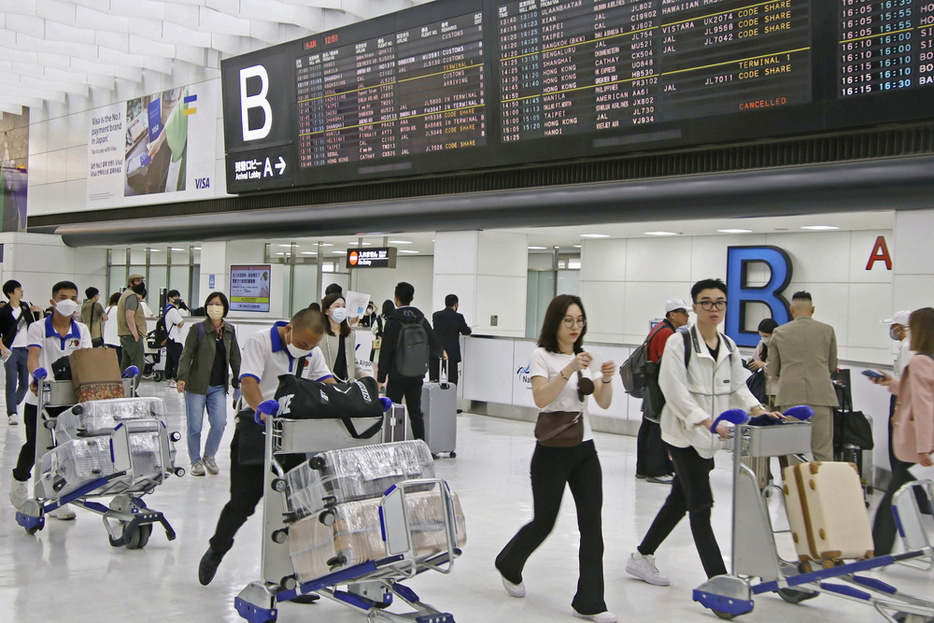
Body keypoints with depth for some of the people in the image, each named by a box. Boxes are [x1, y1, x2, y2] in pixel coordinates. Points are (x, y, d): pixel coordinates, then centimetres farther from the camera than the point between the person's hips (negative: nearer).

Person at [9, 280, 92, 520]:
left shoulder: (81, 330, 5)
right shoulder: (38, 328, -4)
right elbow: (33, 357, -18)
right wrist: (37, 377, -39)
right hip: (39, 399, -2)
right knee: (34, 446, 11)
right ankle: (20, 480, 40)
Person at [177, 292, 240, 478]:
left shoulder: (229, 331, 8)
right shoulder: (197, 329, -5)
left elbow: (235, 358, 15)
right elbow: (186, 354, -9)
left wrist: (237, 381, 15)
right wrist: (182, 377, -22)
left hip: (219, 387, 3)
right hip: (197, 385, -3)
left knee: (219, 423, -6)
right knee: (195, 426, 2)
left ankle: (209, 456, 18)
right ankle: (196, 462, 20)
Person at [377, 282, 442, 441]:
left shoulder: (392, 320, -8)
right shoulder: (421, 319, 4)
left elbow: (386, 350, -10)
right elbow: (436, 346, 5)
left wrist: (381, 377, -7)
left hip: (397, 375, -4)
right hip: (417, 374, 4)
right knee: (416, 413, 9)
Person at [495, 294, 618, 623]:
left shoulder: (584, 357, 11)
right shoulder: (542, 356, -6)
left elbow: (603, 402, 3)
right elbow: (540, 398, -23)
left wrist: (606, 379, -16)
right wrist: (569, 370, -32)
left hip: (584, 450, 5)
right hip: (552, 451, -5)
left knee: (592, 524, -2)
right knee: (544, 522, 6)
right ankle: (508, 565, 35)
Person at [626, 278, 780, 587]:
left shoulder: (729, 346, 10)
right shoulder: (679, 342, -13)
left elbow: (737, 387, 13)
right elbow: (675, 390, -20)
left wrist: (757, 409, -6)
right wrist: (708, 421, -28)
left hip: (708, 437, 8)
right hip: (684, 434, -8)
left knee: (680, 501, 16)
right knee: (701, 506, -7)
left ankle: (641, 558, 31)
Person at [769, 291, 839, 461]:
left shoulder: (779, 332, 7)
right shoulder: (827, 330, 7)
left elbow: (773, 369, 12)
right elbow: (832, 366, 16)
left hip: (790, 396, 1)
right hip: (820, 395, -1)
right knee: (823, 451, 0)